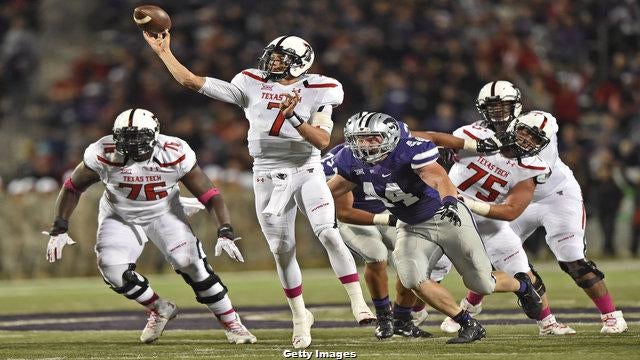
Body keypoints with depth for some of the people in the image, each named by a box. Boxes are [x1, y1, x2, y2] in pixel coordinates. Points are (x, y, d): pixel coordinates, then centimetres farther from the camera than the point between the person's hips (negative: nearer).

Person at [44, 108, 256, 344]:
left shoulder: (174, 155, -28)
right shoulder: (105, 155, -27)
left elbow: (209, 195, -21)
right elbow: (72, 187, -11)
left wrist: (225, 233, -33)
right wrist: (59, 230, -17)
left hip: (164, 215, -1)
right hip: (120, 217, 1)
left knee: (190, 262, -19)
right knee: (112, 269, -20)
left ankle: (231, 323, -2)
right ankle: (160, 310, 8)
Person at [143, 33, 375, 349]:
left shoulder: (318, 91, -3)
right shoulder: (252, 86, 2)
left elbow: (322, 141, -13)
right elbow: (192, 82, 2)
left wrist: (294, 117, -25)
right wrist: (163, 52, 2)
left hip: (307, 172, -2)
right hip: (269, 177, 2)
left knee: (329, 234, -20)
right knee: (282, 251, 5)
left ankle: (358, 303, -16)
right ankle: (300, 317, 21)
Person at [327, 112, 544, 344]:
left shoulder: (409, 151, -31)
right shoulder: (353, 162, -12)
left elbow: (439, 178, -46)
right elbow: (332, 190, 6)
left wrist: (449, 201, -63)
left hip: (446, 218, -5)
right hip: (411, 227, 5)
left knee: (482, 284, 2)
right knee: (412, 279, -21)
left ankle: (521, 285, 39)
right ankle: (468, 325, -5)